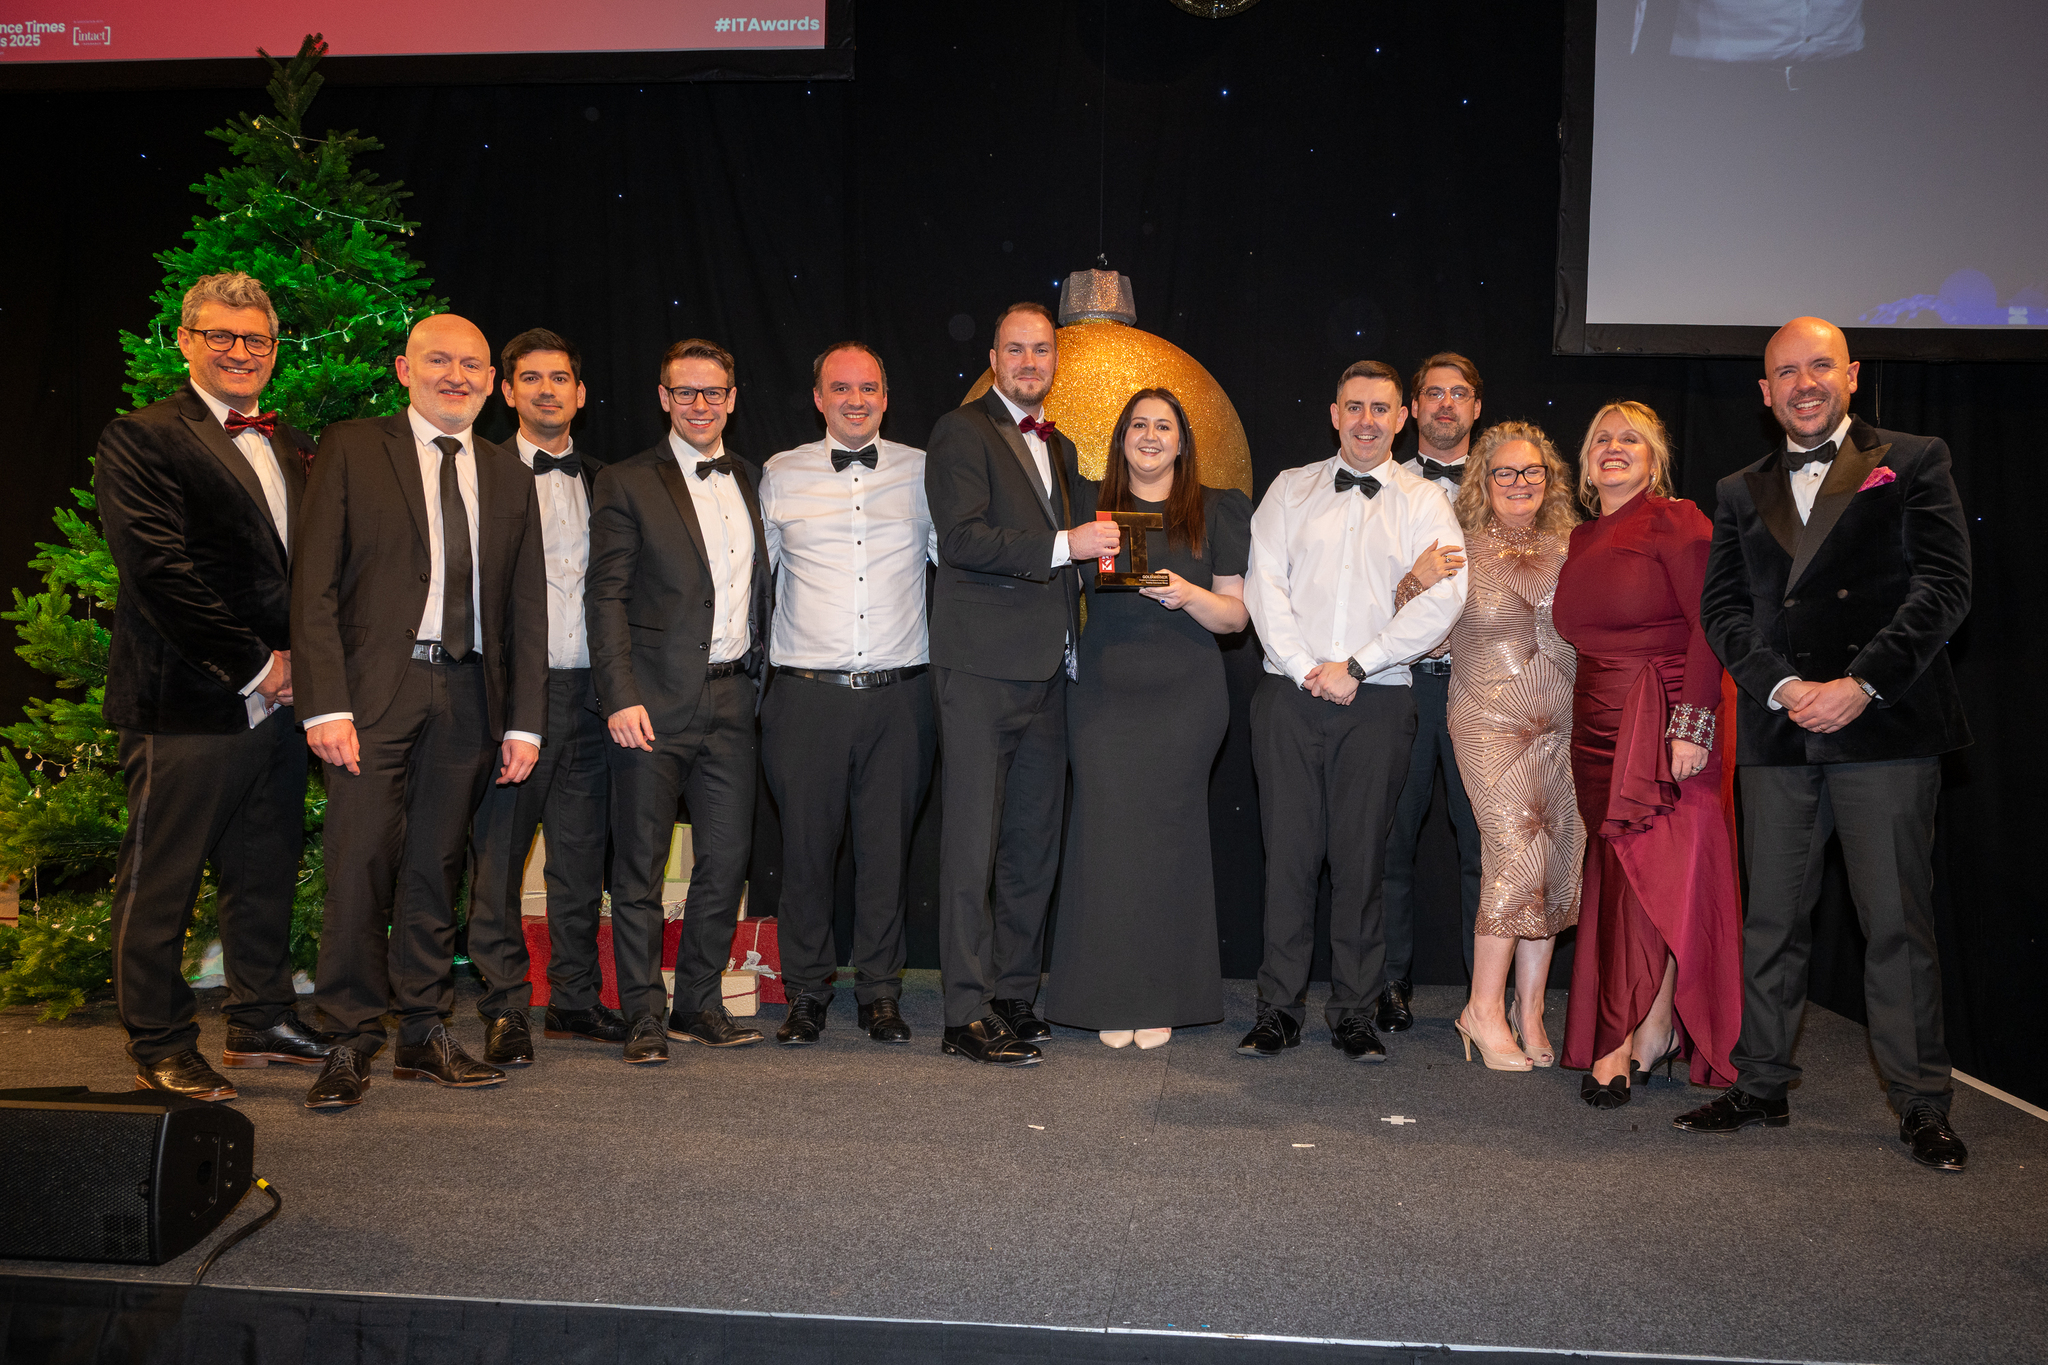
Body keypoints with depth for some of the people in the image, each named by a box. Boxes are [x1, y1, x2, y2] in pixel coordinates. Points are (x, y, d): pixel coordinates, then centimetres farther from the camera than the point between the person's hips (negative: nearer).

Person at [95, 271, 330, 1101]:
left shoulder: (290, 448, 17)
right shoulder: (141, 439, -4)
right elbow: (160, 572, -14)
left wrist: (297, 658, 1)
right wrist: (250, 666, -14)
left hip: (277, 699, 7)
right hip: (188, 702, -7)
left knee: (267, 873, 15)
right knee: (160, 883, 4)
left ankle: (262, 1022, 28)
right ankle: (160, 1050, 15)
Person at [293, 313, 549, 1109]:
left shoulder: (508, 478, 15)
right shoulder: (351, 450, 5)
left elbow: (527, 608, 13)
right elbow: (314, 586, -2)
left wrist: (524, 721, 6)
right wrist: (325, 704, -11)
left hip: (468, 694, 3)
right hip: (375, 688, -3)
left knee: (436, 868, 8)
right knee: (360, 863, -6)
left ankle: (424, 1034, 17)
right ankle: (352, 1042, 6)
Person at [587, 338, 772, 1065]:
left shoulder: (751, 481, 15)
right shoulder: (626, 484, 1)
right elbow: (606, 597, -5)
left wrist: (758, 678, 9)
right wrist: (621, 698, -14)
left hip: (732, 698, 4)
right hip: (656, 702, -4)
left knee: (726, 858, 7)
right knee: (640, 867, 1)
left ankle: (699, 1004, 21)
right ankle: (644, 1016, 12)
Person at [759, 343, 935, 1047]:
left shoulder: (922, 472, 8)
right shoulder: (779, 475, 8)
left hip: (899, 696, 0)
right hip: (806, 695, 0)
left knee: (888, 846, 5)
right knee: (805, 846, 3)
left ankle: (880, 994, 19)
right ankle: (807, 991, 19)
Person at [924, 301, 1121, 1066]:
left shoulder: (1060, 449, 22)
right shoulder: (961, 432, -2)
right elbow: (962, 538, -16)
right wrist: (1063, 545, -18)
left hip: (1047, 672, 8)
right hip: (981, 667, -8)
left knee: (1034, 846, 11)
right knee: (973, 846, -6)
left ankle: (1013, 996, 23)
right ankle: (967, 1017, 0)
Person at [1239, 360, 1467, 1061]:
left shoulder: (1425, 502, 8)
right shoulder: (1291, 489, 12)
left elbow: (1441, 600, -4)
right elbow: (1263, 582, 3)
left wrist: (1355, 666, -11)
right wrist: (1306, 669, -8)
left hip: (1377, 700, -1)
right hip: (1289, 694, 1)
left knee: (1361, 856, 2)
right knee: (1288, 851, 2)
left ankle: (1354, 1012, 13)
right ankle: (1279, 1009, 11)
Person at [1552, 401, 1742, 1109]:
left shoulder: (1674, 520, -4)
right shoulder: (1580, 540, 17)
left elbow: (1709, 625, -10)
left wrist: (1691, 726, -18)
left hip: (1662, 724, -6)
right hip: (1597, 728, 6)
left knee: (1649, 877, -9)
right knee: (1613, 876, 5)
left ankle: (1619, 1043, 0)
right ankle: (1647, 1033, 15)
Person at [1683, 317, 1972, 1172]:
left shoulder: (1912, 463, 8)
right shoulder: (1741, 493, 16)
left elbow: (1943, 586, -2)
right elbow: (1723, 611, 8)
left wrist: (1862, 683, -13)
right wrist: (1784, 687, -8)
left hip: (1884, 724, -3)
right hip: (1777, 732, 3)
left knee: (1898, 923, 0)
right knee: (1772, 921, 7)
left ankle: (1922, 1106, 12)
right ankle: (1760, 1087, 18)